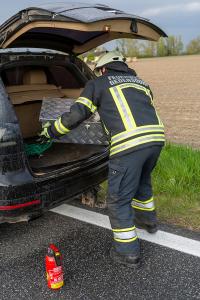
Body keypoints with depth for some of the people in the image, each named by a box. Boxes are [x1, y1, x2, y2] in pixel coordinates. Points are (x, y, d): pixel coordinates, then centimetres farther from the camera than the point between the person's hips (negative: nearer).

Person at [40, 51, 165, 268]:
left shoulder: (98, 84, 13)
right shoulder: (140, 82, 29)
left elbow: (76, 114, 7)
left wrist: (50, 131, 22)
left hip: (129, 144, -7)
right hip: (156, 138, 7)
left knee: (118, 200, 8)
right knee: (142, 180, 33)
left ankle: (128, 252, 17)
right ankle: (147, 220, 52)